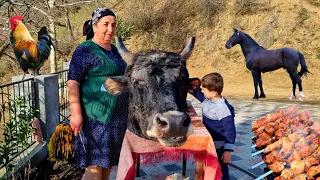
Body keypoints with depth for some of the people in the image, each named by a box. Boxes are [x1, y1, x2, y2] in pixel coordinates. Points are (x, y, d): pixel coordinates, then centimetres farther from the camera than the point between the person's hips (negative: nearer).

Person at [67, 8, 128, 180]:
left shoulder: (114, 51, 16)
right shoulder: (85, 50, -7)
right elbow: (72, 82, -14)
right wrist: (76, 113, -23)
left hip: (117, 117, 8)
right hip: (95, 118, -8)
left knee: (109, 162, 14)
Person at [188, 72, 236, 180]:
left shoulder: (223, 109, -28)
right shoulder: (207, 100, -4)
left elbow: (230, 131, -26)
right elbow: (198, 93, 17)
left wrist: (228, 151, -27)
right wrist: (194, 88, -3)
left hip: (218, 148, -8)